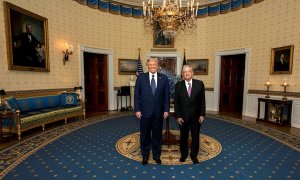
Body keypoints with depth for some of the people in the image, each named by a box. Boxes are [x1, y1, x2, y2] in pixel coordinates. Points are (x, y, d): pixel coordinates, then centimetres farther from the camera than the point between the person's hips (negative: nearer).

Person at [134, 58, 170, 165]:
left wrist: (166, 110, -3)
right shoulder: (141, 77, -2)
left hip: (158, 112, 1)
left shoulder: (164, 78, 1)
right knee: (145, 135, 13)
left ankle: (157, 156, 34)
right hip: (145, 112, 0)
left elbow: (167, 95, 1)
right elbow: (136, 95, -2)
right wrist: (137, 110, -7)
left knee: (157, 135, 14)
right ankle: (145, 156, 33)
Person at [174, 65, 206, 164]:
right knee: (183, 137, 15)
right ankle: (184, 154, 36)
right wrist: (177, 116, -8)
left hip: (196, 116, 1)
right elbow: (176, 102, -4)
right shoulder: (178, 85, -4)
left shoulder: (199, 84, -3)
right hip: (183, 116, 0)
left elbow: (202, 101, -1)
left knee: (195, 137, 14)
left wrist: (202, 115, -5)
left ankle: (194, 155, 35)